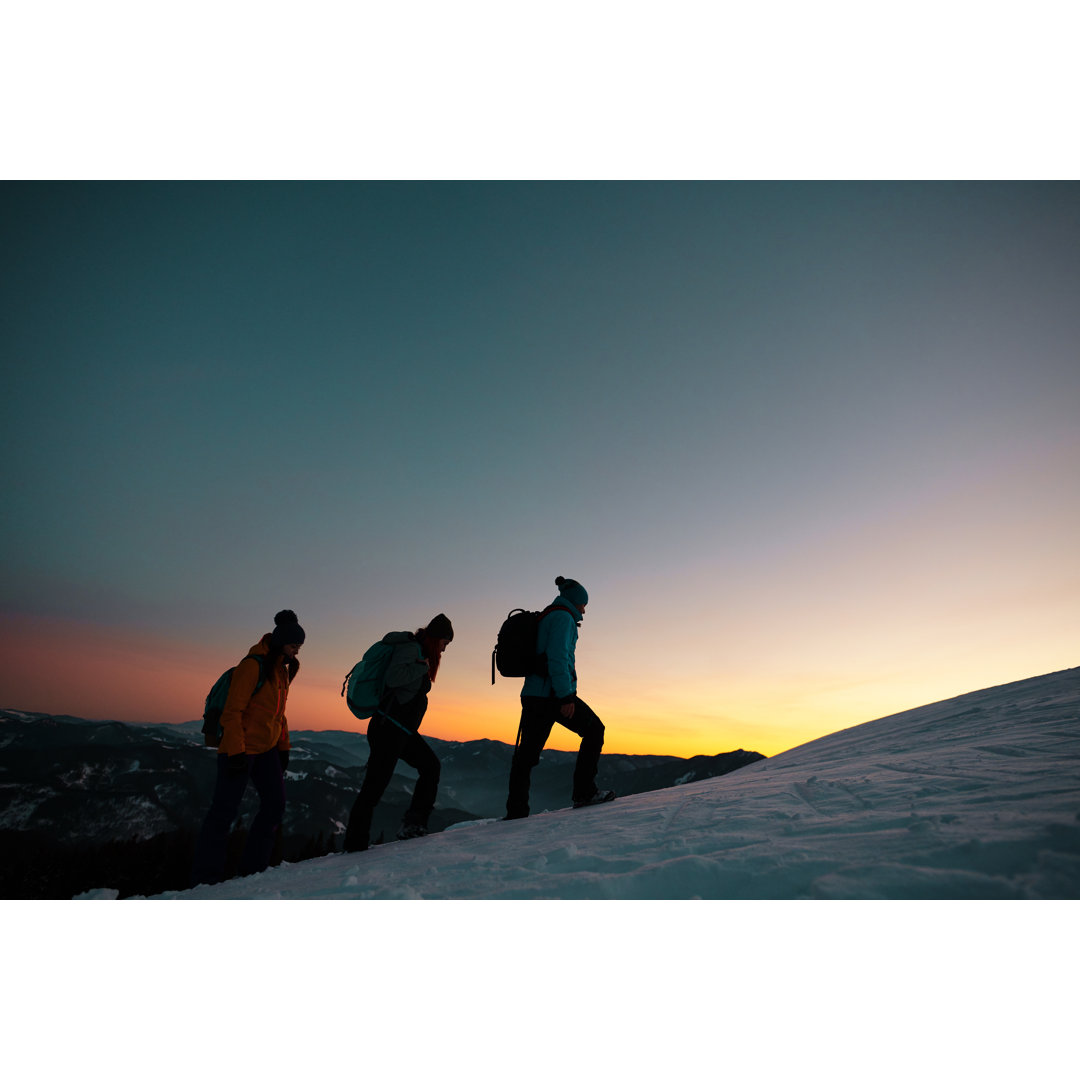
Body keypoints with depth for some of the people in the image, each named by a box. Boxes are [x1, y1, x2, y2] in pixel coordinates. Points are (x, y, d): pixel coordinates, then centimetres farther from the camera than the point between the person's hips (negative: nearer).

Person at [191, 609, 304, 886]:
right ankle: (205, 876, 14)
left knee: (275, 805, 5)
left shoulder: (282, 669, 11)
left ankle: (253, 868, 17)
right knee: (225, 810, 1)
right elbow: (232, 712, -18)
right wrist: (236, 751, -21)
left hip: (266, 749, 8)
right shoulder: (253, 665, -16)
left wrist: (283, 747, 16)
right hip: (240, 750, -8)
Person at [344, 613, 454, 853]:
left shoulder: (420, 652, 17)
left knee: (430, 766, 13)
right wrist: (423, 667, -20)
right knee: (374, 787, -5)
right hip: (389, 729, -11)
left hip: (404, 731, 11)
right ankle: (355, 844, 4)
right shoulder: (411, 648, -13)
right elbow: (393, 677, -28)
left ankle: (413, 824, 15)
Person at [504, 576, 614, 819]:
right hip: (552, 693, -9)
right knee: (594, 730, 8)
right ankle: (584, 792, 7)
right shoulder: (563, 617, -6)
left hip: (533, 694, 9)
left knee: (526, 753, 8)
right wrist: (566, 696, -22)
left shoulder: (544, 618, 22)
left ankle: (515, 811, 7)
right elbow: (557, 657, -19)